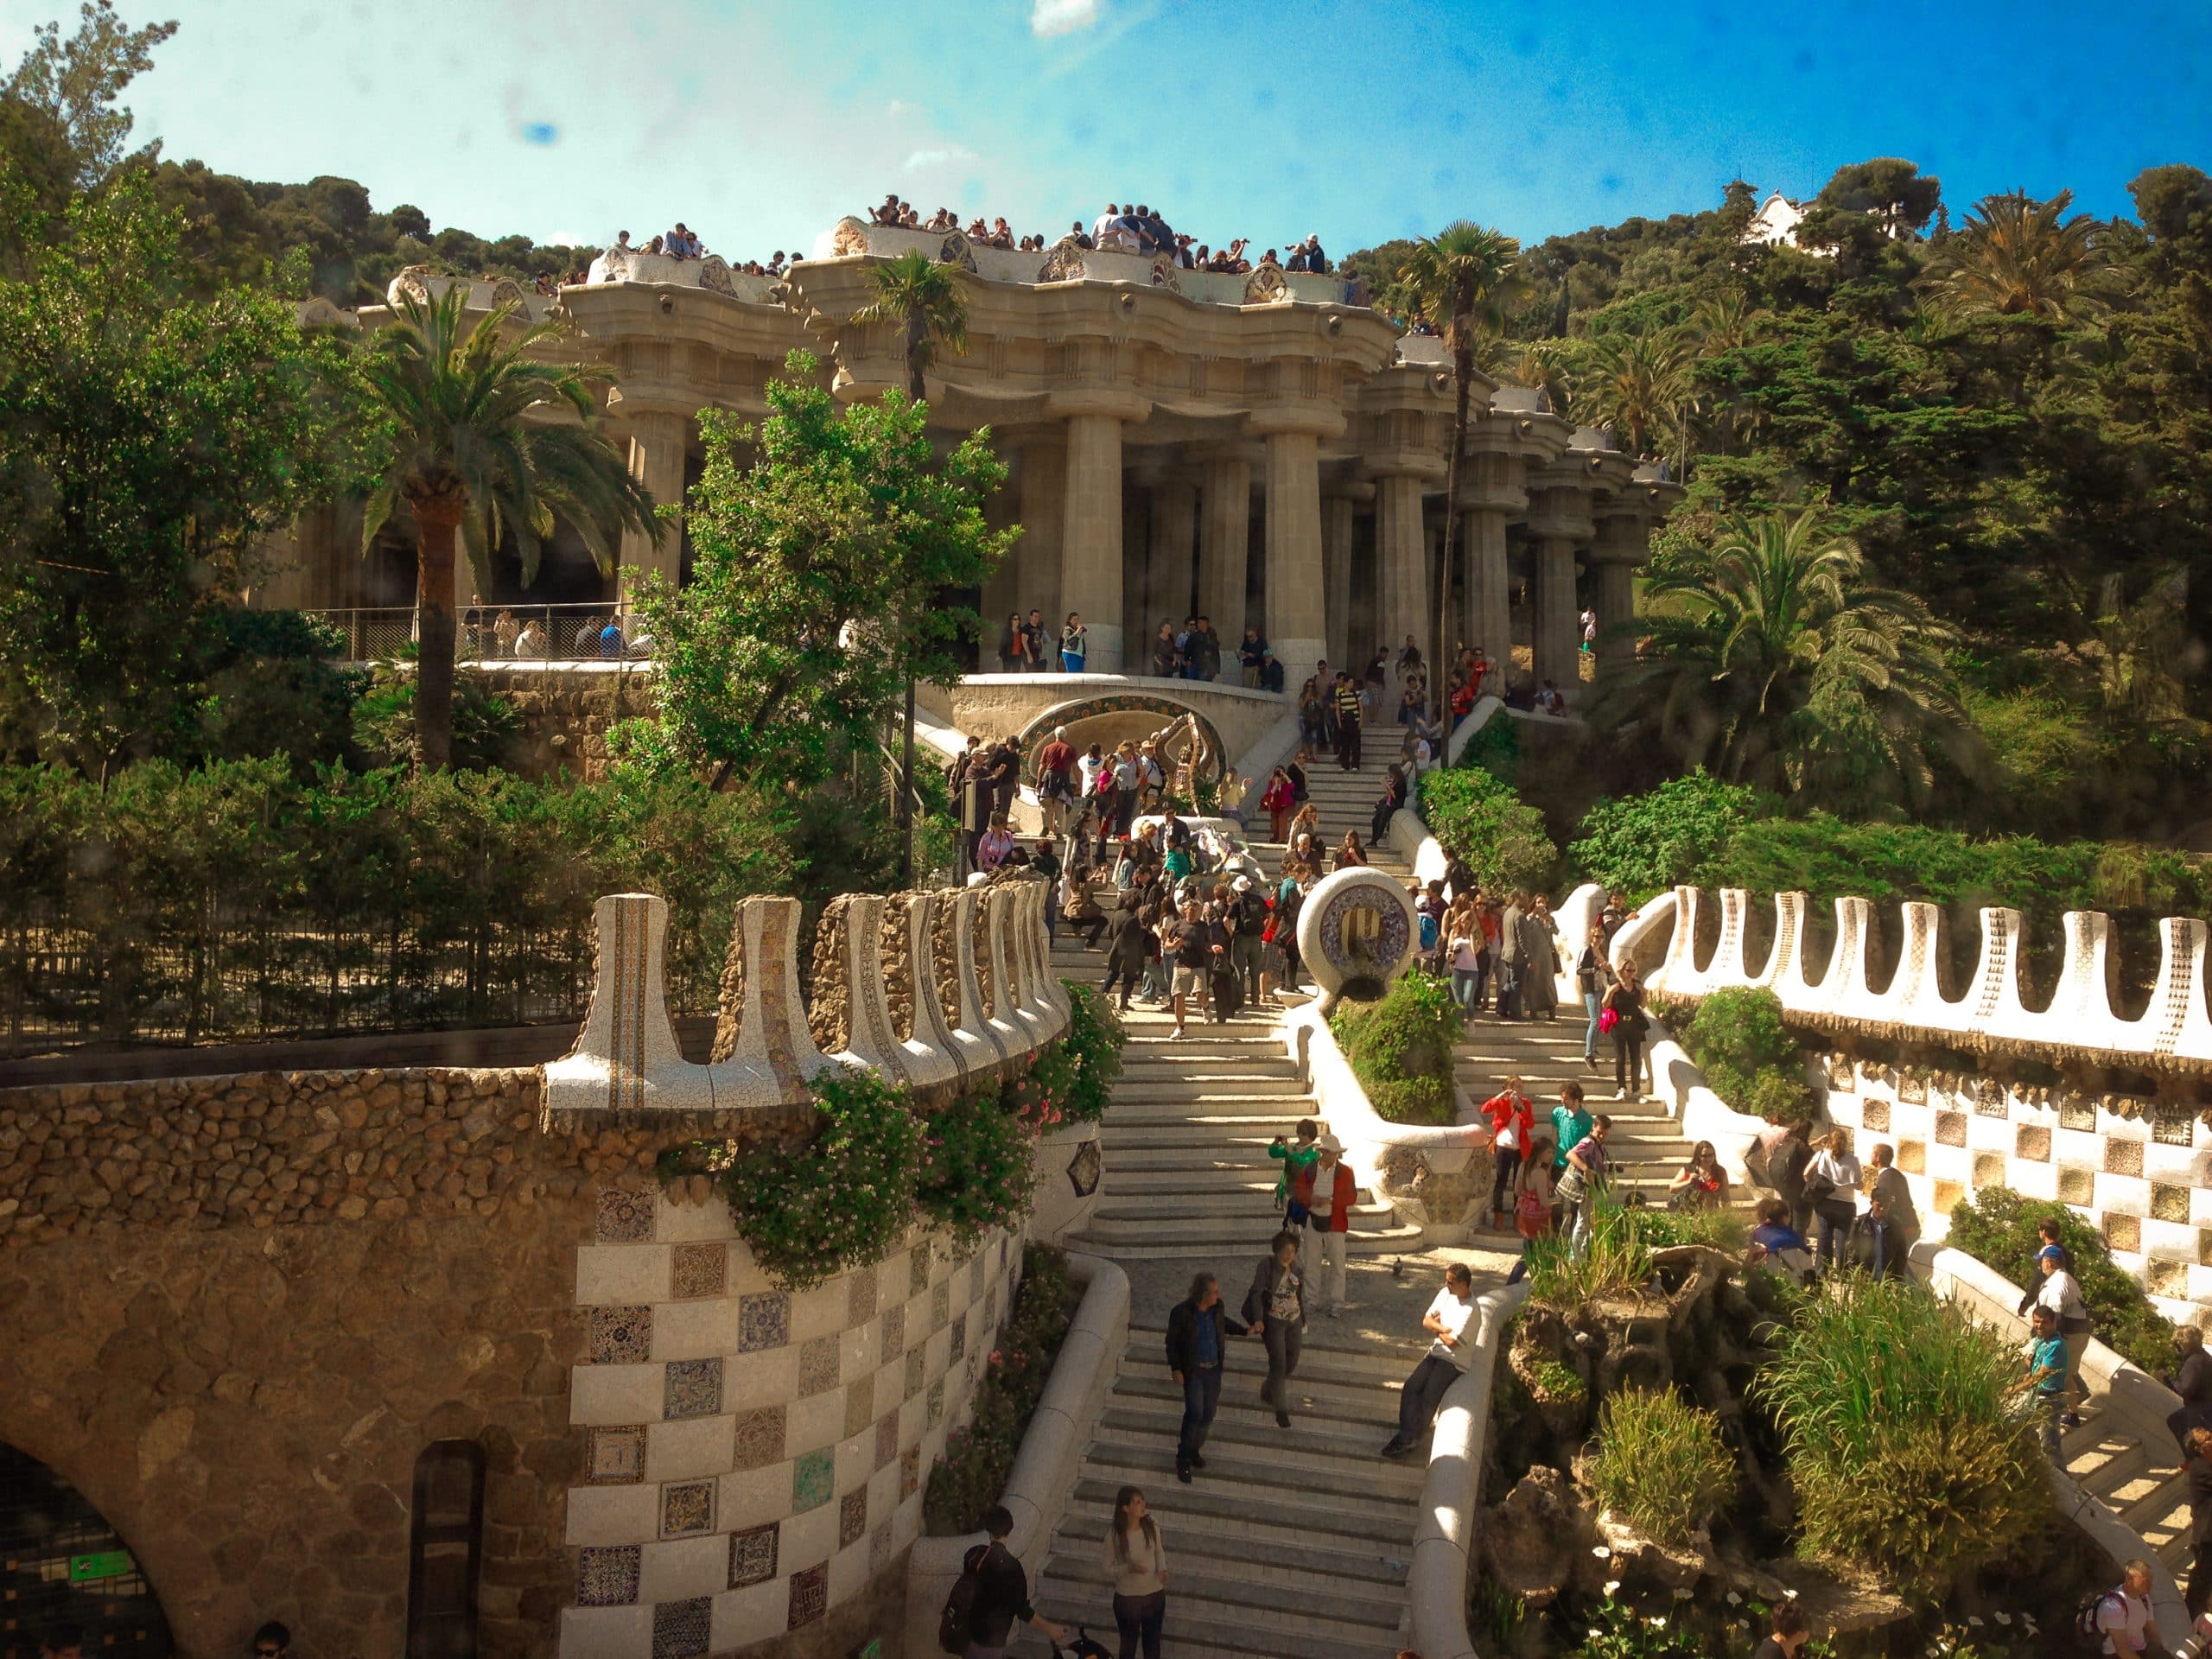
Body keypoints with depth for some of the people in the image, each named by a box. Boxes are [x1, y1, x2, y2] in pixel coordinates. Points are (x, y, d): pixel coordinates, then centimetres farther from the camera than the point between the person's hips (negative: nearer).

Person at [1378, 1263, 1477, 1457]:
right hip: (1436, 1353, 7)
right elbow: (1426, 1320, 7)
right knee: (1411, 1387, -14)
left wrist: (1437, 1328, -2)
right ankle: (1407, 1435, -16)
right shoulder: (1446, 1294, 5)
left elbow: (1452, 1342, -21)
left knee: (1429, 1396, -21)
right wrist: (1443, 1328, -13)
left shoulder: (1470, 1310, -19)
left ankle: (1411, 1439, -15)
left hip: (1455, 1361, -7)